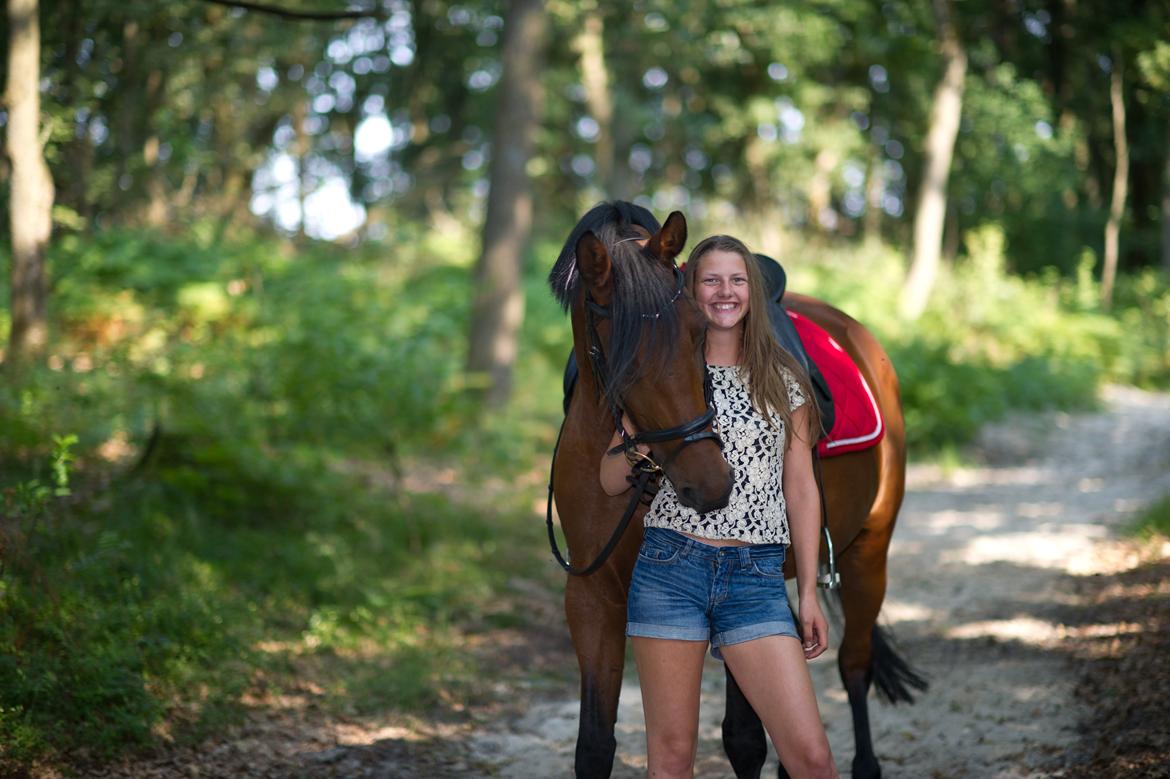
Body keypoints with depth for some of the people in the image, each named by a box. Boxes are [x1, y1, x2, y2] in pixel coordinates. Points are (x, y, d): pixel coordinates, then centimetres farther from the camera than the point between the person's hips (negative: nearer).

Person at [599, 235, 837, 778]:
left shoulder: (783, 380, 9)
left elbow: (801, 492, 9)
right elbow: (611, 480, 8)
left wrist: (809, 592, 4)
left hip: (757, 575, 1)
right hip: (671, 566, 0)